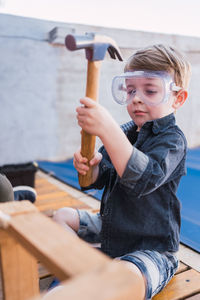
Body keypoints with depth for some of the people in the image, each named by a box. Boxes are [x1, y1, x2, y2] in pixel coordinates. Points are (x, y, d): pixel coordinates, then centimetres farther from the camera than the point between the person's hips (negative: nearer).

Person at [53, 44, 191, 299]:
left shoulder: (172, 139, -18)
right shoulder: (125, 131, 3)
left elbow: (144, 178, -39)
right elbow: (100, 179, 3)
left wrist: (108, 130, -50)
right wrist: (91, 165, -22)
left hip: (151, 247, -7)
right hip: (111, 228, 8)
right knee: (63, 216, 15)